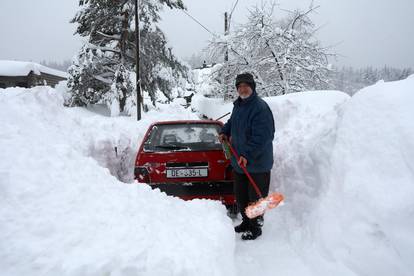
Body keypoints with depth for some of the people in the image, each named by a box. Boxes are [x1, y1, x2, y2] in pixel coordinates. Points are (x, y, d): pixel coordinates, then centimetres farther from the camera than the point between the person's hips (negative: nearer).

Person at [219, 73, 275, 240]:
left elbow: (261, 137, -26)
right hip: (239, 161, 9)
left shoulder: (260, 107, -20)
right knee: (240, 195, 19)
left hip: (258, 163, -8)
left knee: (255, 198, 5)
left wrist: (247, 155, -29)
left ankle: (255, 228, 24)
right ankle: (246, 222, 39)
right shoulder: (238, 105, 8)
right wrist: (224, 132, 13)